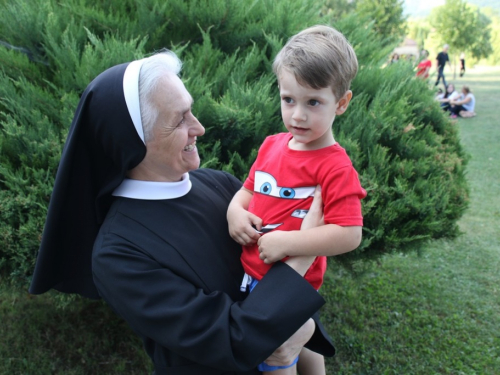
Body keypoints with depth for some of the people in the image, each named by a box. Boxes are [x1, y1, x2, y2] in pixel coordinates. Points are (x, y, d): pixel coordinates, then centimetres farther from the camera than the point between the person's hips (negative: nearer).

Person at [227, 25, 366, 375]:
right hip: (250, 270, 7)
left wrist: (287, 242, -29)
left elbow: (349, 235, -26)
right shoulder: (272, 145, -1)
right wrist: (235, 210, -9)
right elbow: (249, 189, 12)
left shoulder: (336, 168, -22)